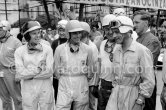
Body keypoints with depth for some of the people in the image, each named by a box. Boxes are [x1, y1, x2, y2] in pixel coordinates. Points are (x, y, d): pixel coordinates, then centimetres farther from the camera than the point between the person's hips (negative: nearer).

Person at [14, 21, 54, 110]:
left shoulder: (47, 49, -4)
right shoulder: (19, 51, -3)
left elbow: (49, 72, -10)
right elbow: (20, 74, -10)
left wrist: (28, 74, -11)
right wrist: (39, 69, -14)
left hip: (46, 90, 0)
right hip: (28, 91, 0)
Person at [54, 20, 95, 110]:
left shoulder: (87, 49, 0)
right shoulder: (59, 49, -3)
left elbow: (91, 69, 10)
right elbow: (56, 69, 6)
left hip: (82, 89, 1)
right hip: (64, 89, -1)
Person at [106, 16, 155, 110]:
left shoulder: (142, 51, -14)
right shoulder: (117, 51, 6)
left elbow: (149, 81, -14)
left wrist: (139, 101, -13)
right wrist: (116, 86, 10)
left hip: (132, 95, -5)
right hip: (116, 93, 5)